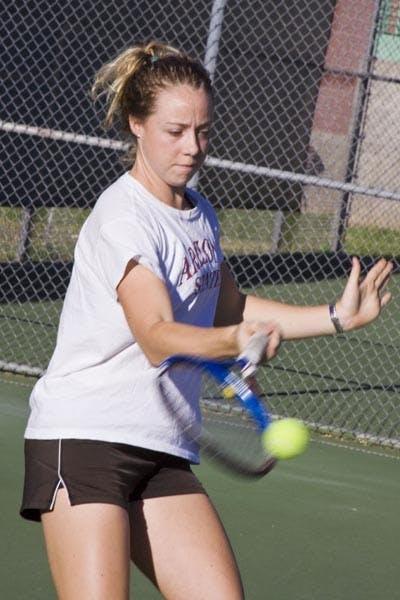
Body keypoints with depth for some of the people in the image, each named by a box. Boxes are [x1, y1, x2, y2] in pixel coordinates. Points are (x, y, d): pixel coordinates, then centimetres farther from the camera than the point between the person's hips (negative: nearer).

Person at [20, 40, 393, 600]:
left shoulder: (199, 214, 12)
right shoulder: (124, 218, -14)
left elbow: (227, 306, 29)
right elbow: (157, 338, -28)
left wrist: (336, 317, 20)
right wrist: (236, 341, -46)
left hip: (164, 457, 8)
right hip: (82, 441, -8)